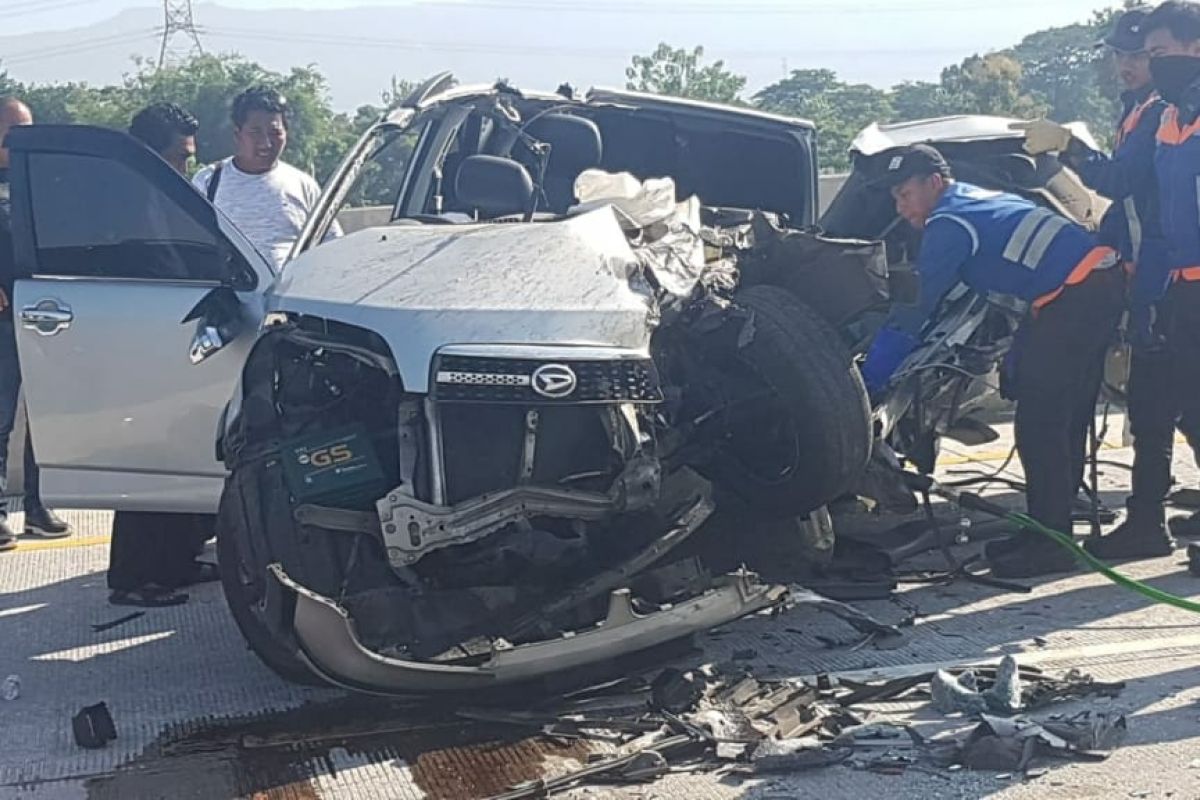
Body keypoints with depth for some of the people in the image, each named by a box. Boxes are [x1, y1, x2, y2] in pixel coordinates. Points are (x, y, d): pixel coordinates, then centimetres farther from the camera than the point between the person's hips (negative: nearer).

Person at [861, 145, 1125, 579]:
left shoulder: (949, 223, -10)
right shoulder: (977, 199, 20)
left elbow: (913, 309, -13)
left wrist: (865, 381, -11)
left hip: (1076, 295, -10)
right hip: (1101, 282, 10)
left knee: (1041, 425, -6)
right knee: (1065, 420, 15)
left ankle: (1050, 544, -2)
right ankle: (1048, 529, 24)